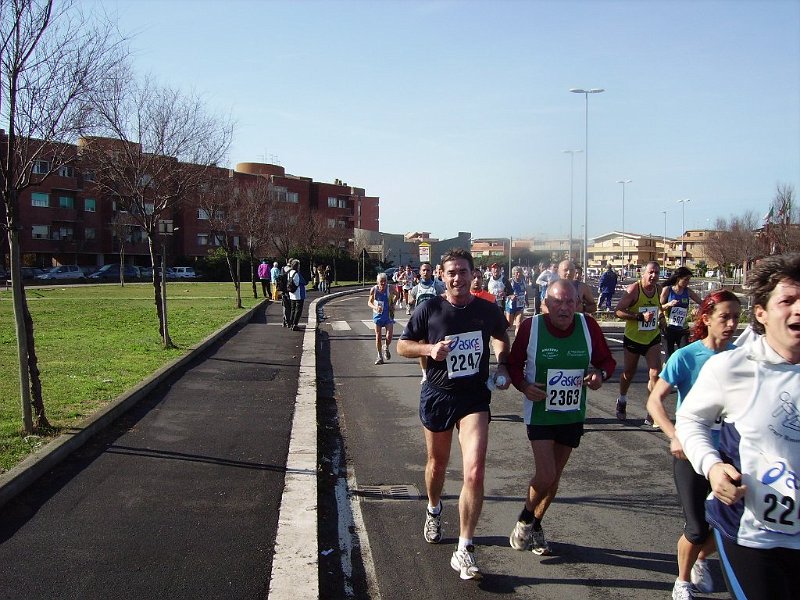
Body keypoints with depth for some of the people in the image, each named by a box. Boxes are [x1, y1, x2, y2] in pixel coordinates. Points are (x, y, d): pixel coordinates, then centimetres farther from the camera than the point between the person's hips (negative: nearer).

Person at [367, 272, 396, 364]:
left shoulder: (389, 289, -9)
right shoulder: (374, 290, -8)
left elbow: (392, 301, 10)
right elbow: (369, 302, 2)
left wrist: (392, 307, -7)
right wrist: (375, 307, -17)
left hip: (388, 315, 0)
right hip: (378, 315, 1)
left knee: (389, 336, -8)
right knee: (378, 336, 4)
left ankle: (386, 348, 25)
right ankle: (380, 356, 18)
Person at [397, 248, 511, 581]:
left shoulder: (489, 310, -4)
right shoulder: (430, 309, -8)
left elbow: (501, 339, 18)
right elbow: (403, 345, 0)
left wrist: (502, 367, 3)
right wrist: (430, 348, -18)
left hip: (475, 397, 0)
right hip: (437, 395, 1)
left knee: (475, 471, -14)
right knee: (437, 463, 19)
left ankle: (464, 550, -2)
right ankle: (434, 510, 51)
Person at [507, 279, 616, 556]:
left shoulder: (588, 326, -7)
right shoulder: (531, 326, -13)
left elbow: (607, 360, 5)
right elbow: (514, 362, -1)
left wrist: (599, 374, -17)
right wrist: (523, 386, -19)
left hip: (573, 415, 3)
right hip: (539, 412, -3)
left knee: (554, 475, 15)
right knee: (546, 475, -12)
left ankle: (536, 525, 37)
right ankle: (525, 519, 19)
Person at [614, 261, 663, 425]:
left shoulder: (658, 289, -1)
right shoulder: (633, 289, -17)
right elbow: (618, 311, -20)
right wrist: (641, 316, -28)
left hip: (652, 338, 3)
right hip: (633, 338, -3)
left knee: (655, 374, -12)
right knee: (628, 373, 15)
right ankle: (622, 401, 43)